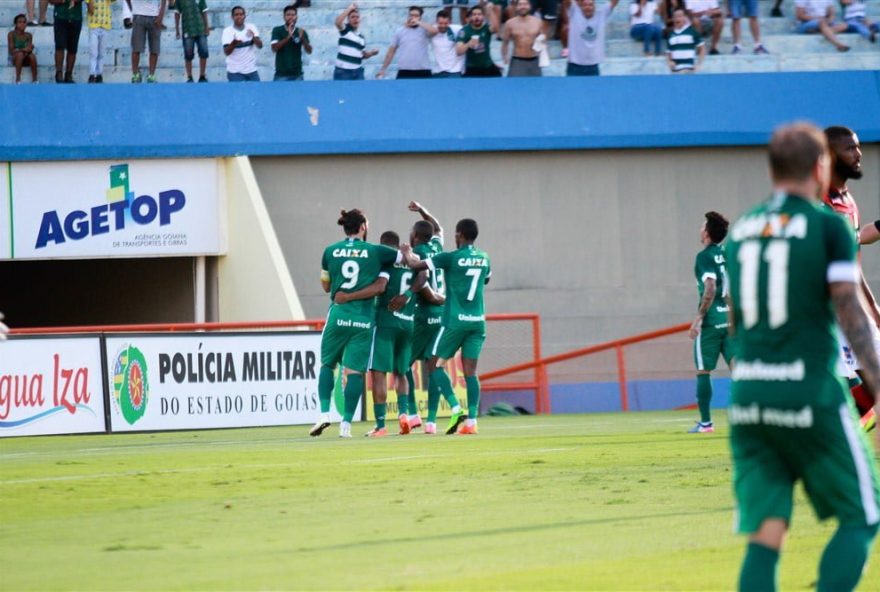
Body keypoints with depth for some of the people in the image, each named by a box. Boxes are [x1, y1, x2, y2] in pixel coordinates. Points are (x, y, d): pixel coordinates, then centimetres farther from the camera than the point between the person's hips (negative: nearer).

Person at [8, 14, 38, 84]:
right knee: (20, 54, -37)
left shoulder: (28, 35, 3)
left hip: (25, 60, 3)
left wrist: (29, 49, -30)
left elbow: (29, 49, -5)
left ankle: (34, 80, -30)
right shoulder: (11, 34, -6)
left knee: (32, 56, -31)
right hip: (14, 58, -3)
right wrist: (23, 50, -28)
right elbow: (11, 51, -13)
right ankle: (18, 79, -38)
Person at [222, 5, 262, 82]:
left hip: (251, 70, 3)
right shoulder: (228, 31, -7)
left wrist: (253, 37, -29)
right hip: (235, 71, -3)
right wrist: (234, 43, -35)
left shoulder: (251, 28, 1)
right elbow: (227, 52, -14)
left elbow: (260, 46, -8)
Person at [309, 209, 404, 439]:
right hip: (364, 319, -1)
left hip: (338, 315, 1)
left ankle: (324, 413, -2)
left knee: (327, 364, 15)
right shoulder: (375, 252, 0)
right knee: (355, 371, 1)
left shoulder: (330, 252, 4)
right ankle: (346, 424, -4)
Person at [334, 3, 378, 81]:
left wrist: (371, 53, 0)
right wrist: (350, 8, -14)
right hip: (343, 71, -5)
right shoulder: (345, 30, -1)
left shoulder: (361, 38, 14)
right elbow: (338, 22, -23)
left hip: (358, 72, 5)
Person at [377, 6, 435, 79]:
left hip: (423, 73, -1)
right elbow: (391, 51, 16)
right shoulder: (399, 31, 12)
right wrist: (383, 69, 14)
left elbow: (434, 31, -19)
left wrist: (418, 22, -10)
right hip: (404, 72, 1)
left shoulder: (425, 29, 5)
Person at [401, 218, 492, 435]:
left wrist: (407, 252, 15)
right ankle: (471, 420, -5)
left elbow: (415, 264, -6)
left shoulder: (451, 258, -8)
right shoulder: (484, 259, 8)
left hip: (455, 320, -5)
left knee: (435, 364, 7)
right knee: (470, 370, 5)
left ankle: (456, 409, -10)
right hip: (478, 321, 5)